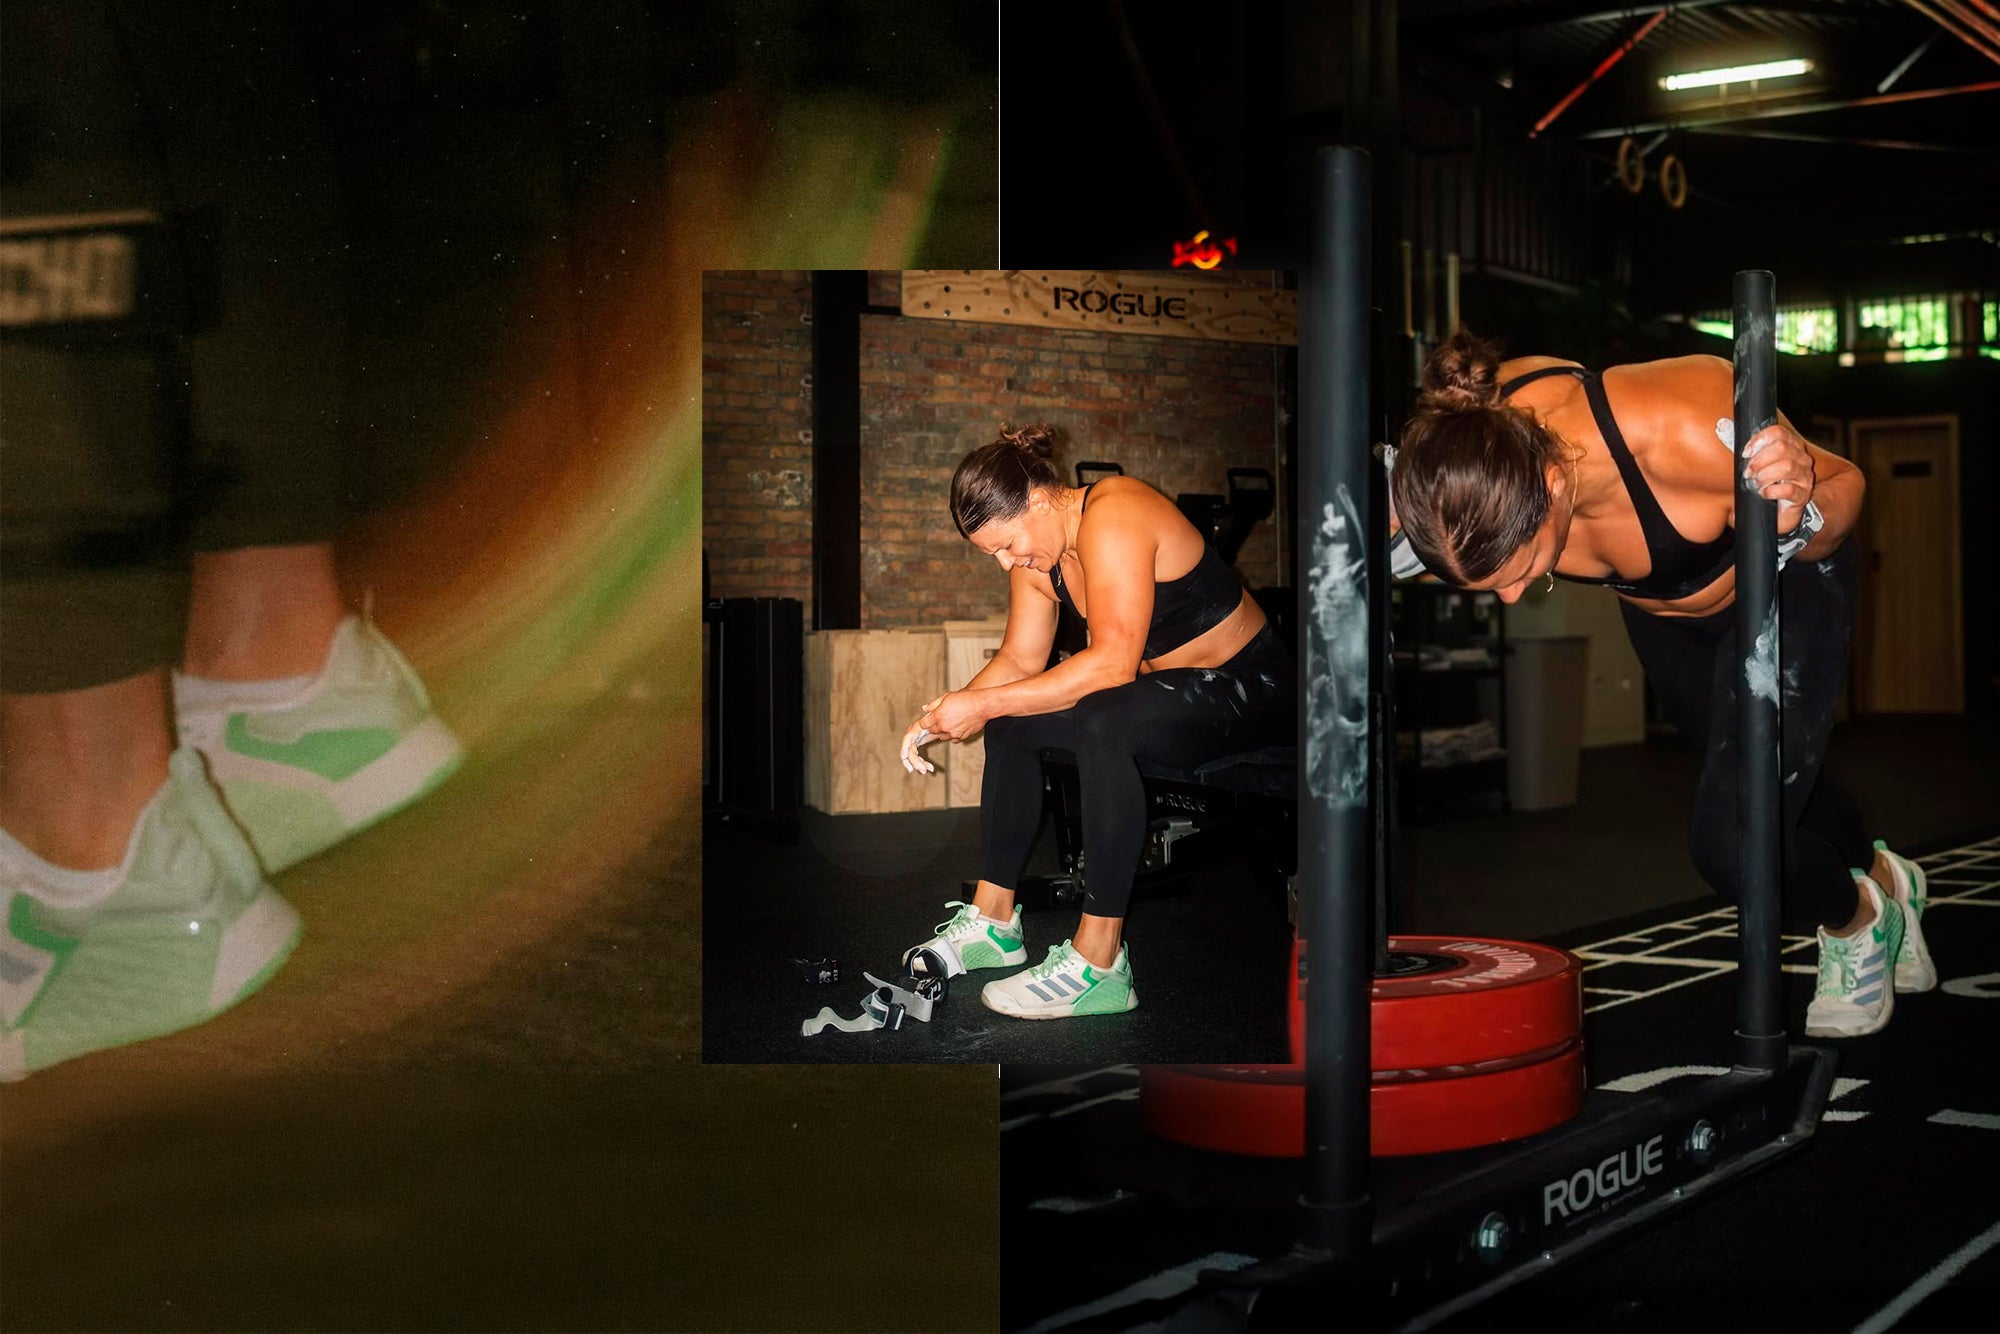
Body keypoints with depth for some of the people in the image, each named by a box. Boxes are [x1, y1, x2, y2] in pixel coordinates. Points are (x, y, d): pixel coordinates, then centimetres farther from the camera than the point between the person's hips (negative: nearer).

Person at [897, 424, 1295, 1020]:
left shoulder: (1111, 517, -25)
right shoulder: (1035, 546, 3)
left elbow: (1113, 661, -32)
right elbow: (1020, 659, 8)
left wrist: (984, 704, -31)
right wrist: (949, 712, -10)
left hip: (1249, 690, -10)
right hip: (1171, 688, 10)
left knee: (1104, 720, -35)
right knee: (1011, 723, 5)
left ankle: (1098, 962, -34)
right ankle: (994, 920, 9)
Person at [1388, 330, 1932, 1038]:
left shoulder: (1692, 433, -46)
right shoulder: (1468, 442, -33)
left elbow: (1843, 483, -24)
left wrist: (1797, 515, -47)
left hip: (1782, 587, -5)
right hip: (1662, 609, 5)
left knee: (1731, 848, -16)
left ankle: (1862, 917, 19)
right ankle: (1883, 873, 60)